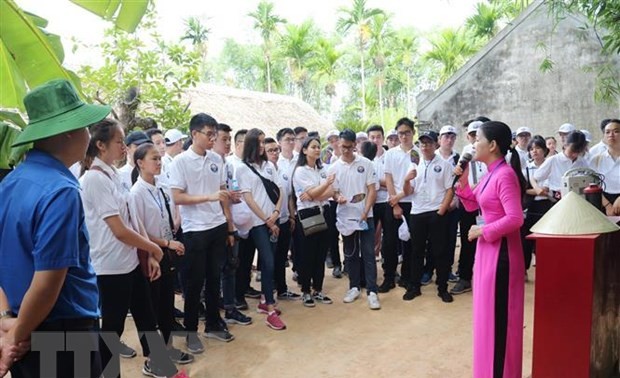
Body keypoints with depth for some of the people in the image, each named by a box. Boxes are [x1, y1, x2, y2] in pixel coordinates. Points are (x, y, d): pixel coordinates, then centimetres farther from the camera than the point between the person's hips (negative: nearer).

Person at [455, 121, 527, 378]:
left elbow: (515, 218, -27)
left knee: (499, 316, 3)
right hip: (488, 250, 10)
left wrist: (482, 231, -17)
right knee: (488, 314, 19)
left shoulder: (505, 175, -19)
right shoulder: (491, 174, 9)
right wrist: (462, 181, 3)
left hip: (500, 252, -10)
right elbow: (471, 205, 17)